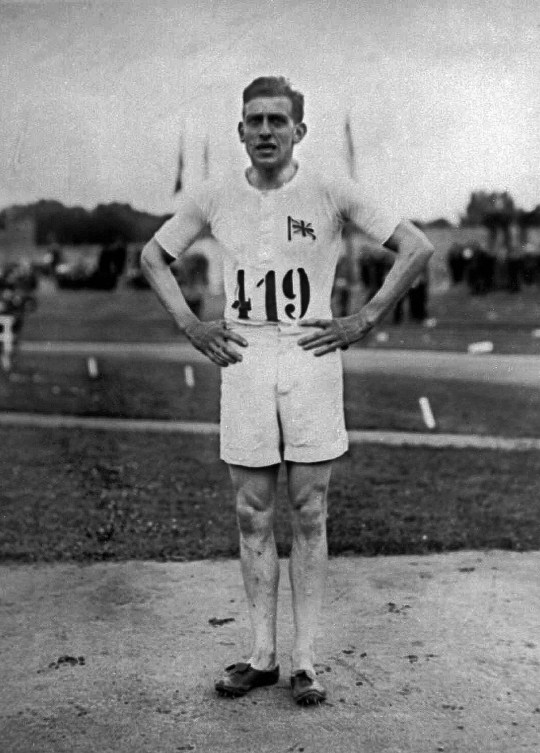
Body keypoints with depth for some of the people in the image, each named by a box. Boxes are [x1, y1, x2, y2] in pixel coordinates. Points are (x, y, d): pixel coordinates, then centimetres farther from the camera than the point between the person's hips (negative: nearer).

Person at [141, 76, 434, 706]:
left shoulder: (330, 194, -2)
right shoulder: (213, 199, 5)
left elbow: (416, 248, 2)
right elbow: (153, 256, 19)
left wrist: (365, 320, -3)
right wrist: (189, 326, 8)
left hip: (312, 360, -2)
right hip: (243, 364, 2)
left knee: (308, 517, 2)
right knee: (253, 517, 6)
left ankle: (304, 659, 11)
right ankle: (262, 656, 16)